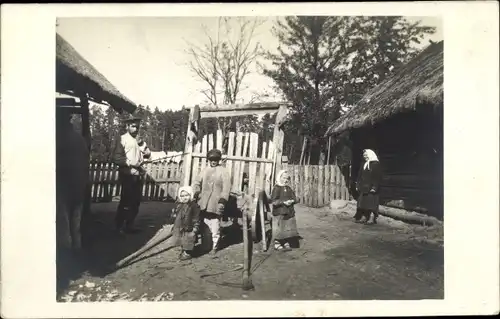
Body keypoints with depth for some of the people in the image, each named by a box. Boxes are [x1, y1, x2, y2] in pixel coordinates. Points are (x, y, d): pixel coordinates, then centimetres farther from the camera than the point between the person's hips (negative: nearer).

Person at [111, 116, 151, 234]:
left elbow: (148, 153, 19)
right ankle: (119, 226, 11)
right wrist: (131, 163, -19)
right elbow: (116, 158, -15)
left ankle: (129, 225, 22)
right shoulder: (122, 139, -6)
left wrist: (146, 152, -4)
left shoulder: (139, 140, 16)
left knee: (136, 201, 10)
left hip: (138, 175, 7)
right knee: (126, 201, -3)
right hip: (128, 175, -7)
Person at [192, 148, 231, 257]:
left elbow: (226, 188, -6)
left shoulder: (223, 171, 1)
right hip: (204, 203, 4)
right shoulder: (205, 171, 14)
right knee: (206, 224, 5)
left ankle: (214, 247, 14)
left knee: (215, 226, 0)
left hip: (215, 204, -3)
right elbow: (197, 183, 16)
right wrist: (195, 194, -1)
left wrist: (222, 201, -16)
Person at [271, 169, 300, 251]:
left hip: (289, 212, 7)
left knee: (288, 229, 10)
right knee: (279, 229, -1)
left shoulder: (289, 189, 13)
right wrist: (284, 202, -22)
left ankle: (287, 244, 21)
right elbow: (273, 201, -14)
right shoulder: (277, 188, -8)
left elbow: (294, 198, 14)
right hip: (279, 212, -7)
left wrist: (292, 201, -9)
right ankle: (277, 244, 11)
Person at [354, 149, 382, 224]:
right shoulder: (364, 164, 16)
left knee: (371, 203, -5)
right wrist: (358, 185, 11)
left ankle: (374, 219, 3)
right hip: (363, 187, 7)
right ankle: (366, 218, 12)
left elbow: (377, 176, -12)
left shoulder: (376, 164, -6)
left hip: (371, 187, -7)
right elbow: (360, 175, 17)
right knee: (362, 202, 6)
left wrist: (374, 187, -19)